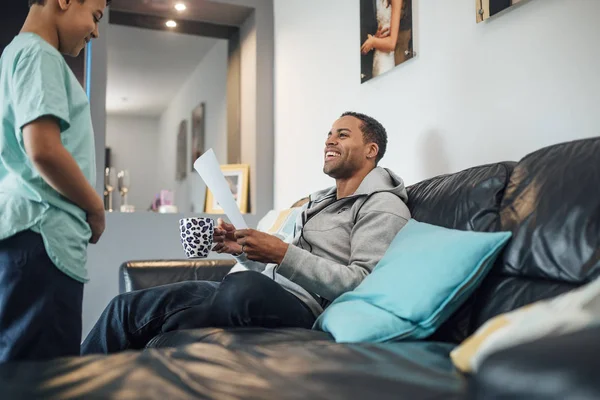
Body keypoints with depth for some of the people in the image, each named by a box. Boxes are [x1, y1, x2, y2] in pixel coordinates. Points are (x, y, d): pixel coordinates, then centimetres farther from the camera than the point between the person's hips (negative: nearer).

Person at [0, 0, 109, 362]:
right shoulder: (39, 54, -7)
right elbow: (43, 150, -21)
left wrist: (85, 209, 16)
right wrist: (96, 208, -6)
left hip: (33, 233, 10)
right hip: (41, 236, -10)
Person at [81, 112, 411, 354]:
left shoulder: (383, 207, -1)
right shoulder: (318, 201, 26)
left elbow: (362, 286, -15)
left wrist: (283, 254, -20)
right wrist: (241, 249, 5)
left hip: (303, 309, -8)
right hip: (259, 295, 8)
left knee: (245, 287, -41)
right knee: (128, 306, -4)